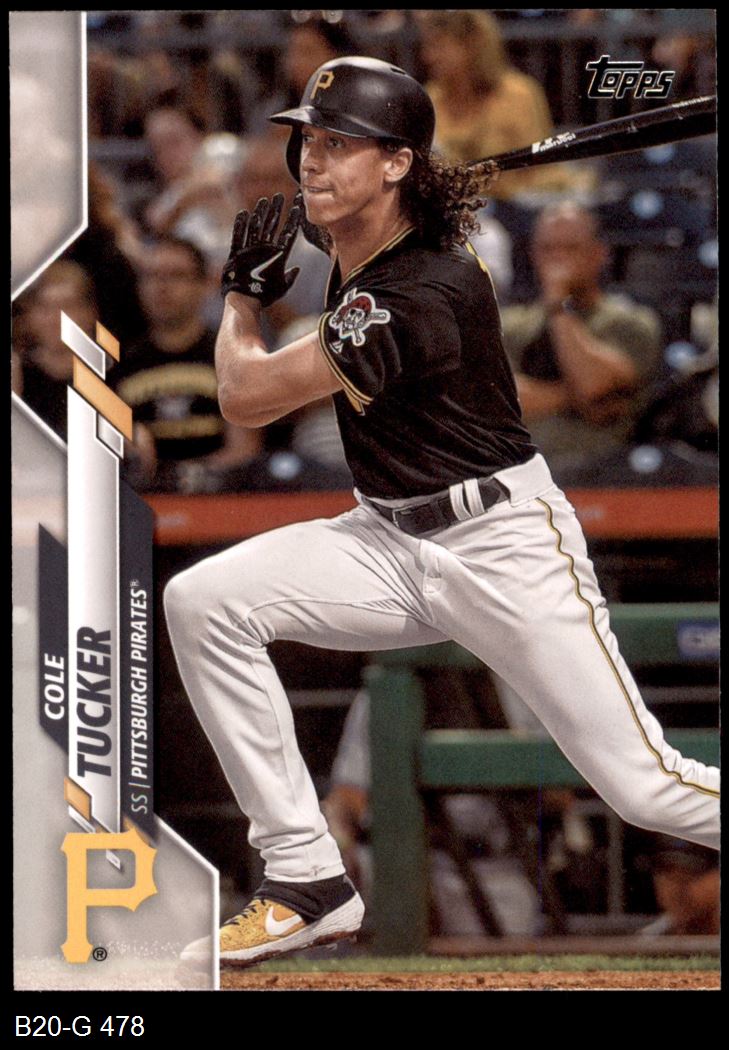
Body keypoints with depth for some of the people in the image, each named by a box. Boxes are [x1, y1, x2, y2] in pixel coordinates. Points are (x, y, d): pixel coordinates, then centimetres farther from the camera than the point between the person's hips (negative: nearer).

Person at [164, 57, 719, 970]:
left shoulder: (420, 296, -23)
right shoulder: (357, 268, 4)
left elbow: (248, 396, -18)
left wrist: (244, 294, -1)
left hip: (505, 549, -8)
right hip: (394, 544, 8)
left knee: (645, 785, -11)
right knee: (202, 602, -12)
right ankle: (307, 885, -8)